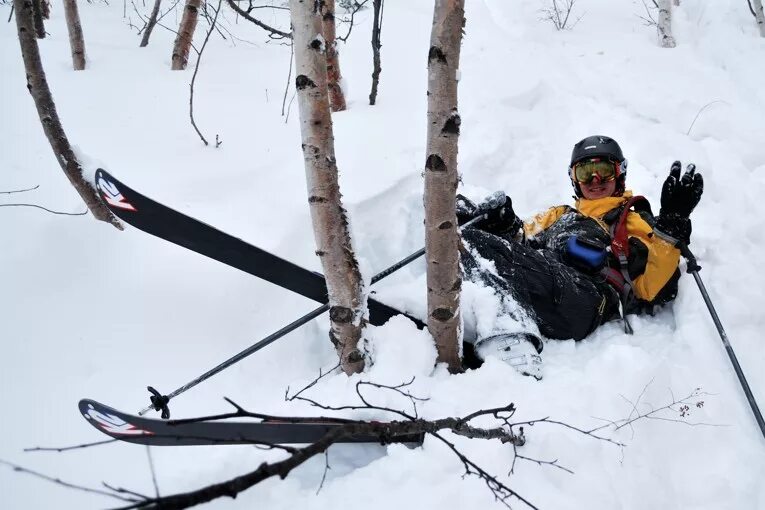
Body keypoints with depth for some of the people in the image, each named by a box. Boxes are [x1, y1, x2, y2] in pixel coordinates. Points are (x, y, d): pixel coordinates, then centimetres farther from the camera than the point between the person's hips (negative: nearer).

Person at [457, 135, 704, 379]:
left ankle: (510, 348, -51)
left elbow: (654, 291, 12)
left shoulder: (634, 222, 30)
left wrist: (672, 226, 4)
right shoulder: (559, 215, 43)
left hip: (582, 299, -5)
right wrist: (503, 224, 8)